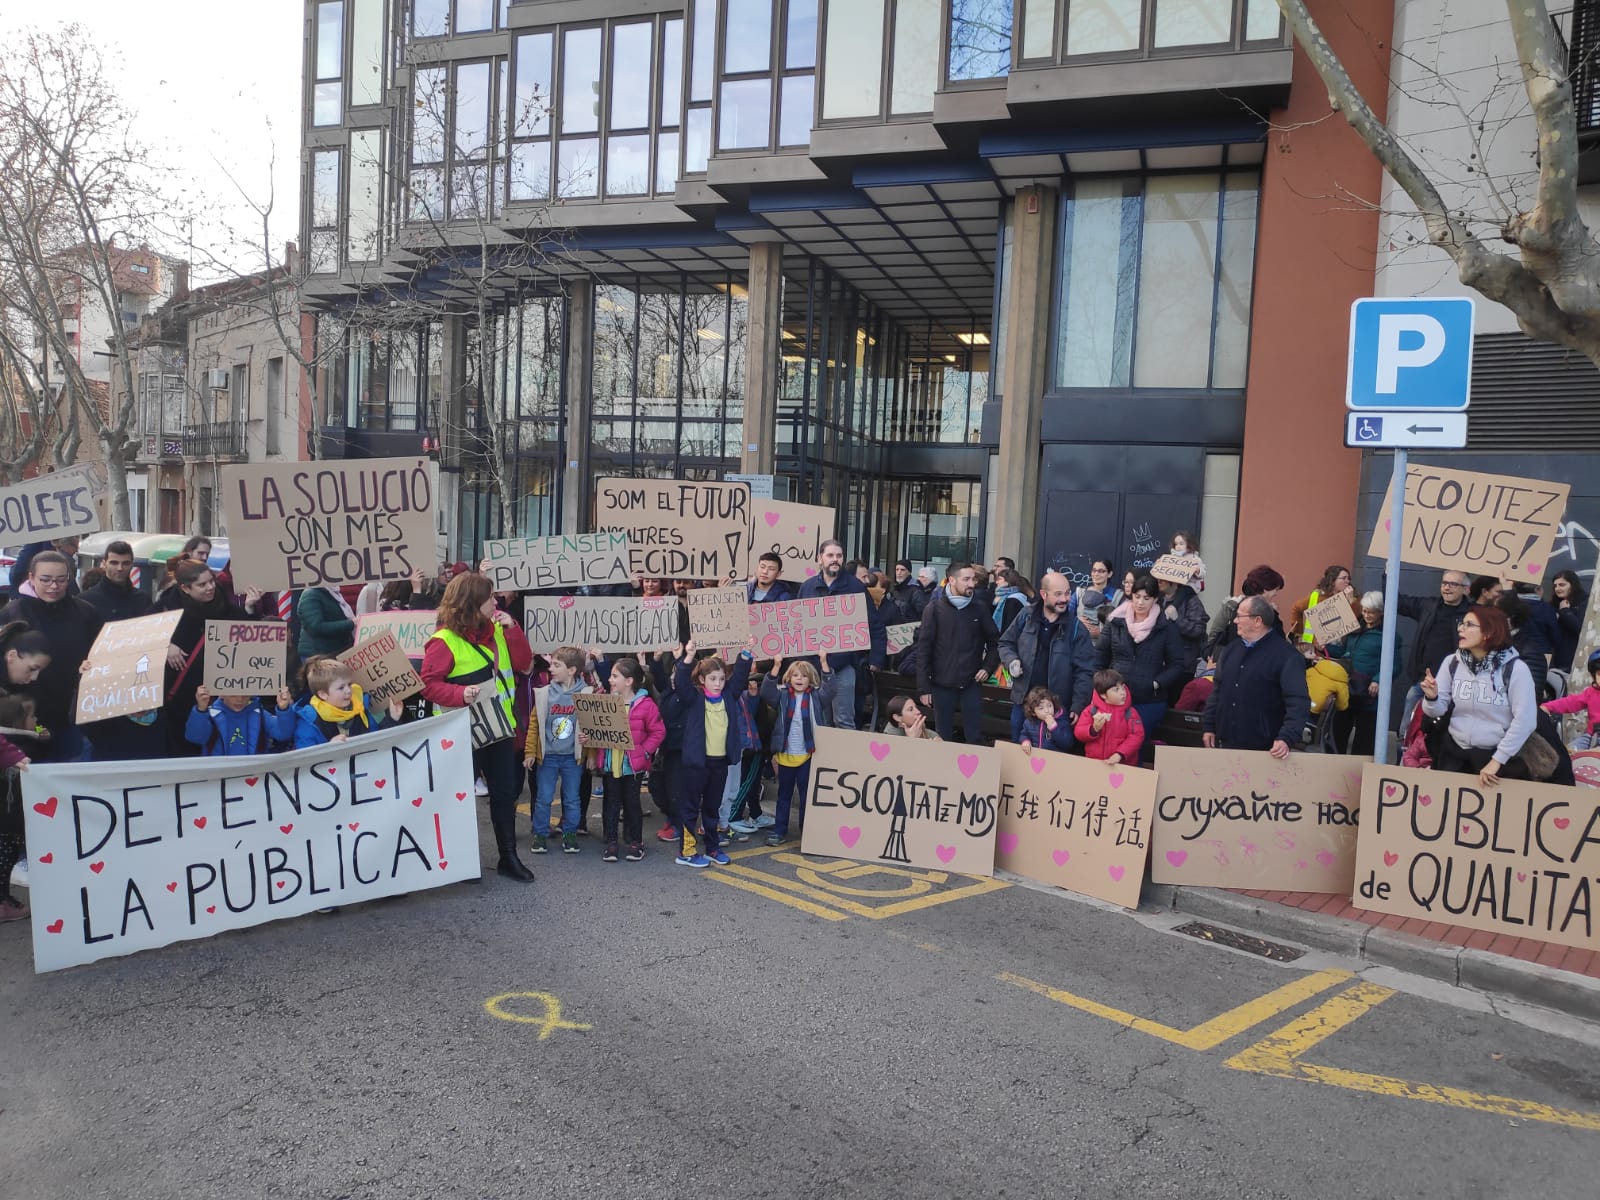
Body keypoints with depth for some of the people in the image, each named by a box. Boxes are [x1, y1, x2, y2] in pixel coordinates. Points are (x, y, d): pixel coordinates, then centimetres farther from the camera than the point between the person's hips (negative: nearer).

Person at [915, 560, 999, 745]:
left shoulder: (979, 610, 3)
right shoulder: (934, 609, -4)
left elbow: (995, 641, 14)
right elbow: (924, 648, -6)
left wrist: (988, 667, -1)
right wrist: (924, 687, -9)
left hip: (972, 683, 2)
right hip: (942, 683, -1)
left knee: (975, 737, 5)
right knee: (943, 737, 8)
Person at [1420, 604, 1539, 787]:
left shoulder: (1515, 668, -12)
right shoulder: (1452, 662, 0)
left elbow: (1525, 721, -14)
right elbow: (1438, 711, 2)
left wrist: (1497, 760, -14)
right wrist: (1432, 698, -21)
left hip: (1498, 754, -3)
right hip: (1454, 753, 3)